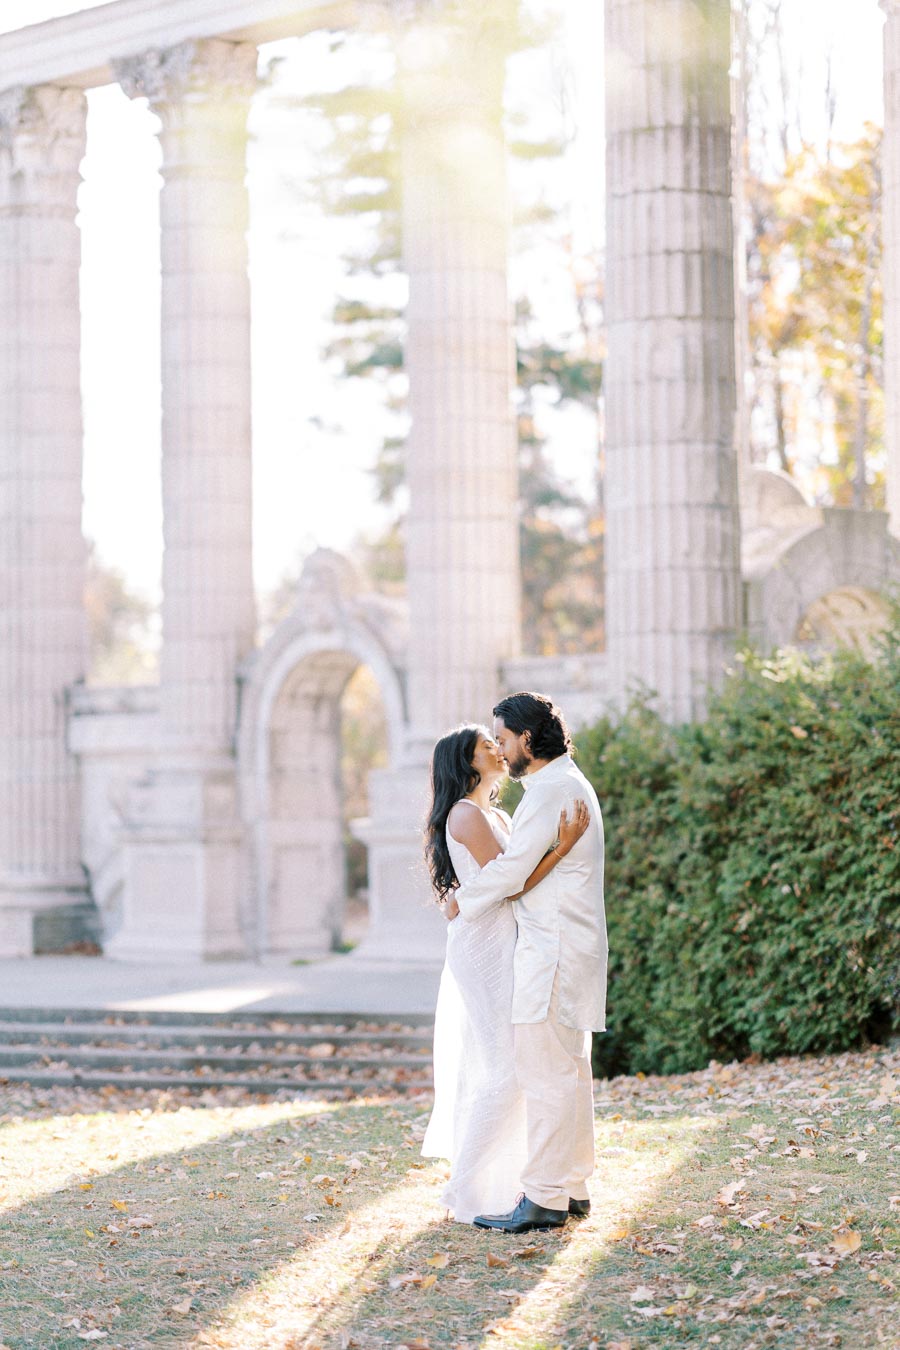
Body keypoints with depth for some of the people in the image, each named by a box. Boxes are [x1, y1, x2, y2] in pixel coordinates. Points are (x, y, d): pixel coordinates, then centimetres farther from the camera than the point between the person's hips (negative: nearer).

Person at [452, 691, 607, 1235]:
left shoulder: (551, 792, -16)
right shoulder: (570, 785, 18)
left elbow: (510, 870, -17)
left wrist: (462, 902, -2)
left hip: (553, 951, -11)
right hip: (572, 946, 11)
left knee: (545, 1075, -9)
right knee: (570, 1072, 13)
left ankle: (543, 1199, -9)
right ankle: (573, 1188, 18)